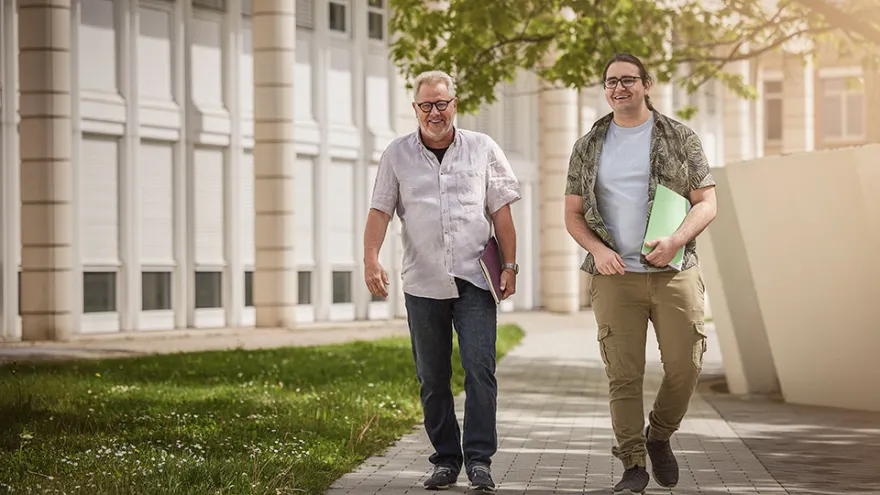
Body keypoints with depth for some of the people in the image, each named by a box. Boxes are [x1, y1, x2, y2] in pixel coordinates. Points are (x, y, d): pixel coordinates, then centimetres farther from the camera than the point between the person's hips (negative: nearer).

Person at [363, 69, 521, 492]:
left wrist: (509, 265, 1)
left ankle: (479, 459, -5)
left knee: (480, 369, -11)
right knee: (432, 379, 6)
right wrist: (371, 260, -12)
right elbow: (380, 210, 3)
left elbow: (501, 211, 7)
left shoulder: (482, 149, 6)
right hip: (423, 283, 1)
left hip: (474, 282, -1)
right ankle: (446, 460, 15)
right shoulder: (397, 155, 7)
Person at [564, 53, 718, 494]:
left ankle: (659, 437, 24)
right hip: (616, 276, 1)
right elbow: (573, 214, 12)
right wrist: (597, 249, -8)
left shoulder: (680, 138, 6)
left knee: (685, 366, -2)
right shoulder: (588, 147, 10)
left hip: (674, 273, 0)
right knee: (623, 373, -3)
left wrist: (675, 241, -16)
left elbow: (706, 202, 2)